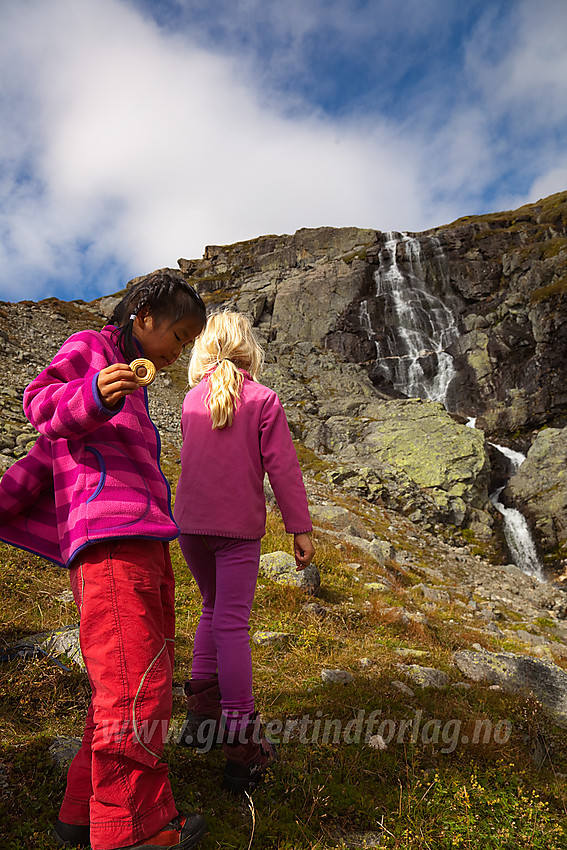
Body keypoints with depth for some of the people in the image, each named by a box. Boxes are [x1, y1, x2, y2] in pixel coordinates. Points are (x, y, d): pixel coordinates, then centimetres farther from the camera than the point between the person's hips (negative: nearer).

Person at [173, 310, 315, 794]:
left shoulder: (192, 400, 6)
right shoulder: (263, 400, -7)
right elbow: (283, 469, -10)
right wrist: (301, 529, -7)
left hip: (190, 523, 4)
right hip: (238, 527, -4)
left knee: (214, 609, 22)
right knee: (232, 624, -1)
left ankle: (202, 707, 18)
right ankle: (242, 744, 5)